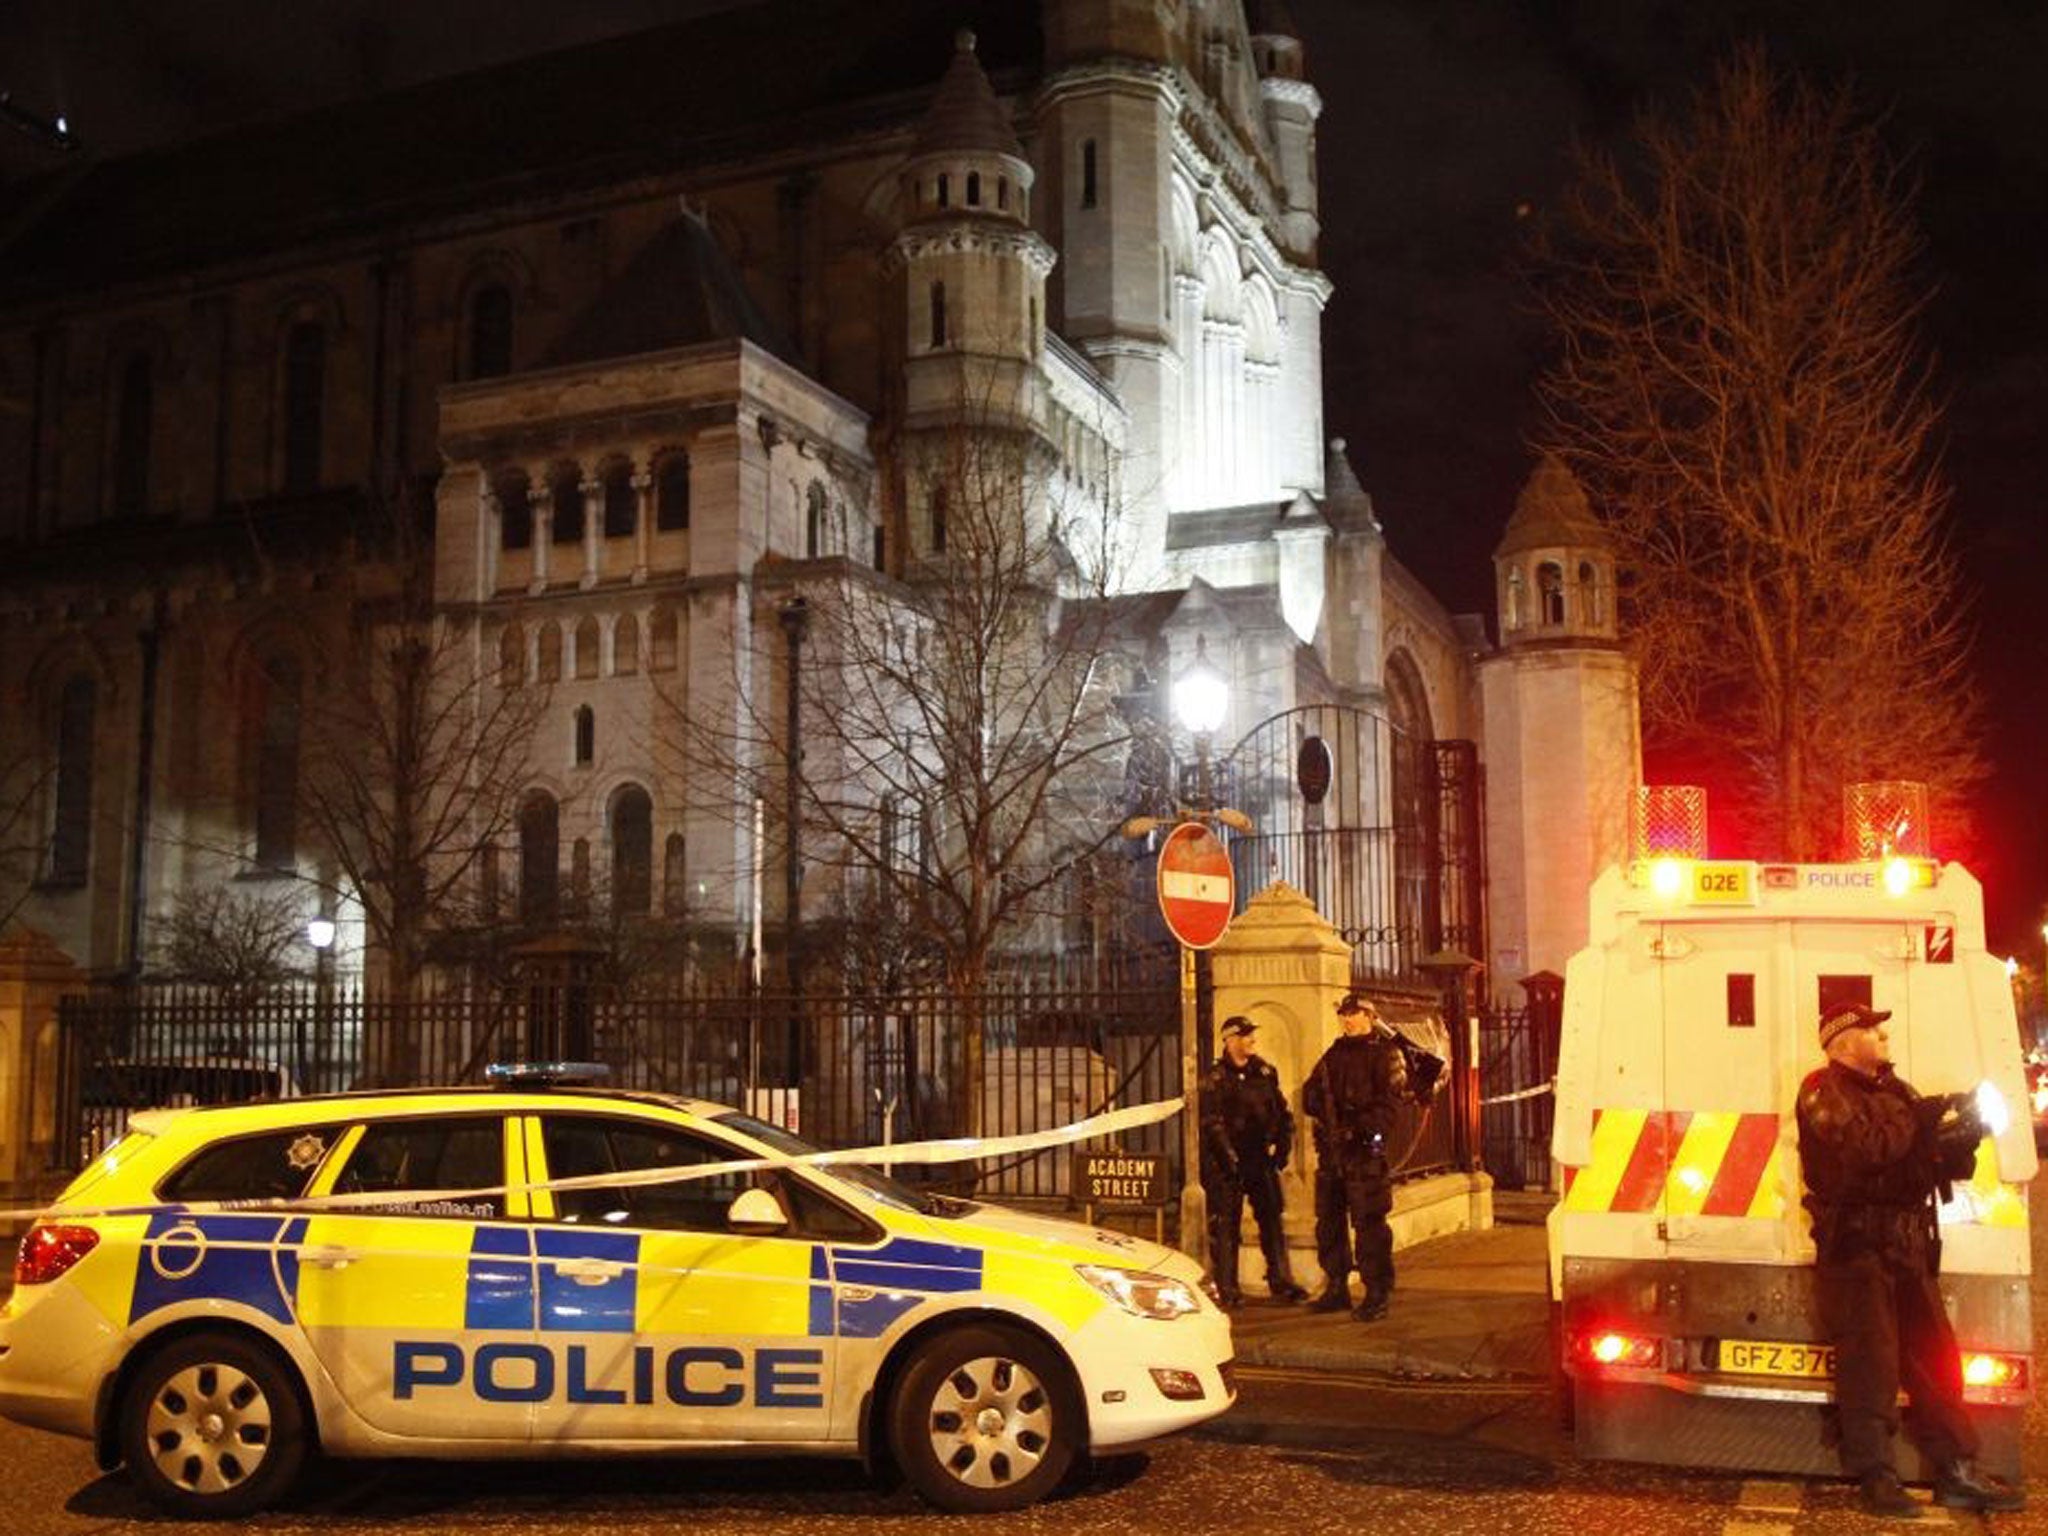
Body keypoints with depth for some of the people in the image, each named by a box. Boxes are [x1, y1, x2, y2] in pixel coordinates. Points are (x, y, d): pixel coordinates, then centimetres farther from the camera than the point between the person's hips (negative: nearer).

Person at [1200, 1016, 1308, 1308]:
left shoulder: (1264, 1072, 11)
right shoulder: (1215, 1079, -5)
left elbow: (1281, 1112, 14)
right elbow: (1212, 1123, -10)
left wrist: (1283, 1145, 4)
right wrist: (1229, 1157, -15)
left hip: (1261, 1160, 5)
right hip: (1227, 1162, -5)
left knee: (1272, 1219, 6)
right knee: (1225, 1226, 0)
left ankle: (1281, 1283, 13)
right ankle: (1227, 1288, 7)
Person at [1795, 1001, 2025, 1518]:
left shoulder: (1894, 1090, 20)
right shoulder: (1825, 1091, -4)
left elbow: (1940, 1165, 16)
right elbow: (1865, 1149, -21)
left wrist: (1963, 1135, -3)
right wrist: (1923, 1117, -13)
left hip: (1908, 1245, 8)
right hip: (1855, 1245, -8)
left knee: (1935, 1358, 9)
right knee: (1871, 1360, -7)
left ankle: (1956, 1473, 16)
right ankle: (1875, 1476, 0)